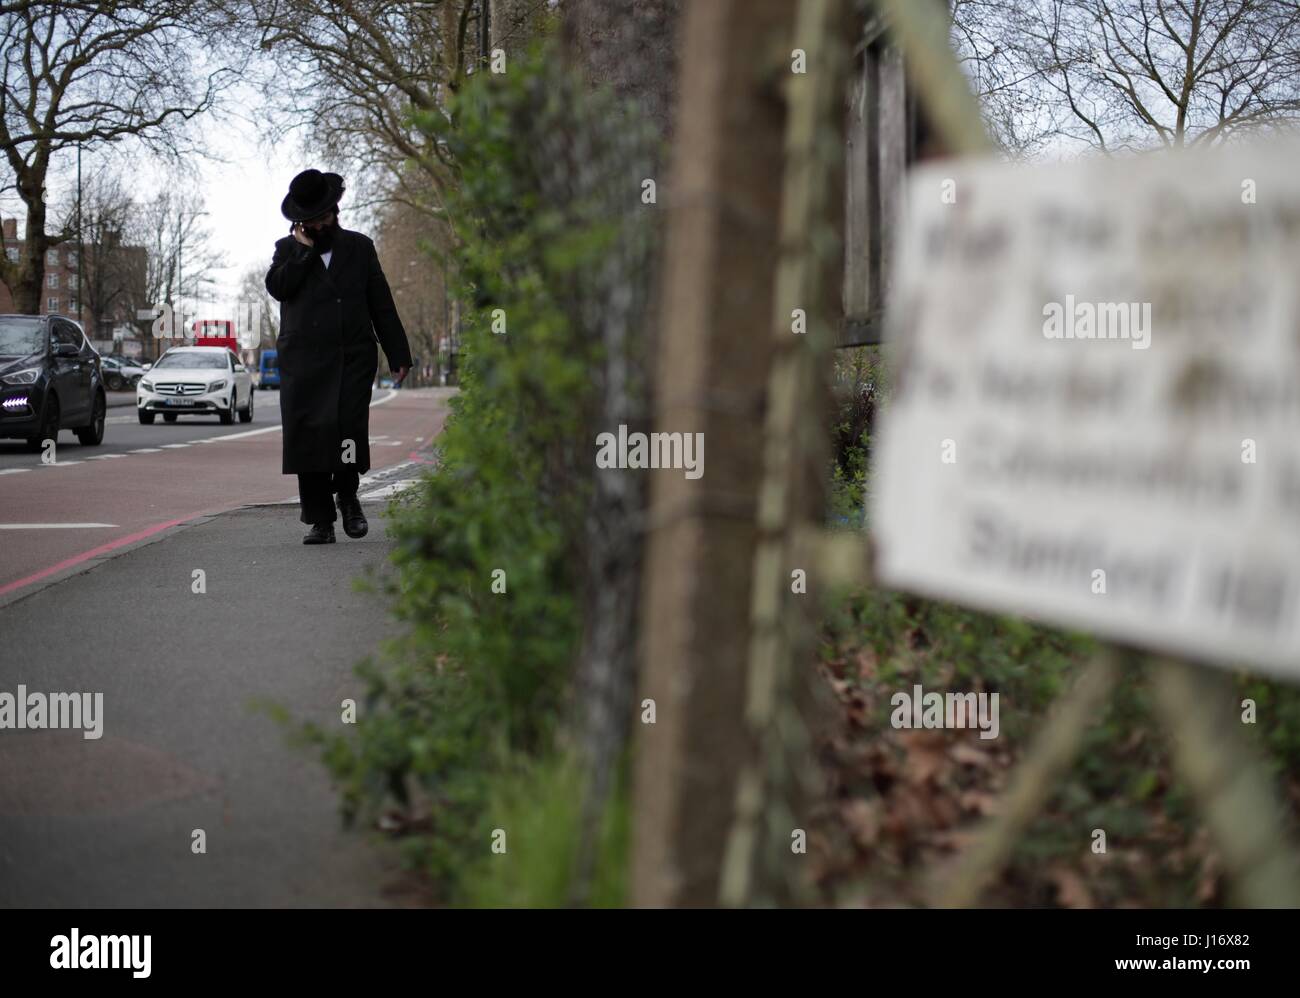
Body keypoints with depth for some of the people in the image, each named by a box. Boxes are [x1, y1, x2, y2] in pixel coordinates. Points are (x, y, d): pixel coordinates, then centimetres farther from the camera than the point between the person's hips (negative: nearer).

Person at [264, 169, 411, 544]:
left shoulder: (360, 247, 15)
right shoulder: (288, 249, 15)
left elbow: (382, 306, 14)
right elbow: (278, 286, -5)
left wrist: (398, 355, 10)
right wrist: (306, 249, -5)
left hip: (353, 359, -1)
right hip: (303, 362, 1)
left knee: (349, 427, -16)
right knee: (308, 437, -3)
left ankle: (347, 495, 10)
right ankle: (320, 520, 4)